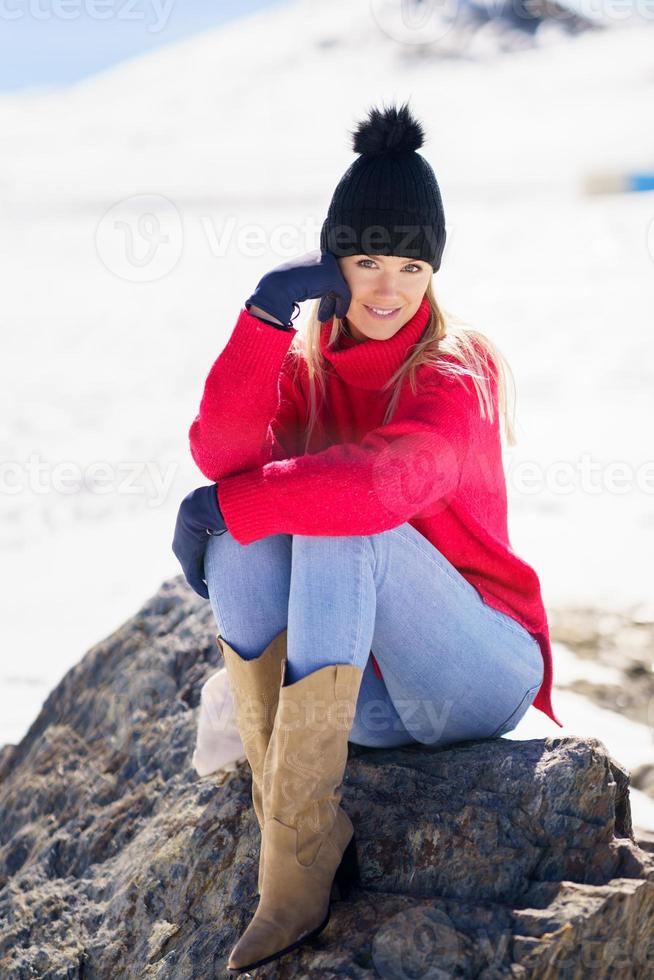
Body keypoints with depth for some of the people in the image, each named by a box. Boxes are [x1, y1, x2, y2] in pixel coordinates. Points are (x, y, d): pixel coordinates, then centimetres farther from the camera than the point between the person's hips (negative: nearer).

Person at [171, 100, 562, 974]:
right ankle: (298, 837, -24)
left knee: (339, 522, -29)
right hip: (364, 695, 5)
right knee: (238, 534, -18)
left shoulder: (456, 371, -10)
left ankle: (294, 854, -31)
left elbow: (390, 481, -32)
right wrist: (266, 315, -26)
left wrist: (232, 502, -24)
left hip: (476, 680, -5)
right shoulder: (306, 362, 5)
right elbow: (221, 452, -15)